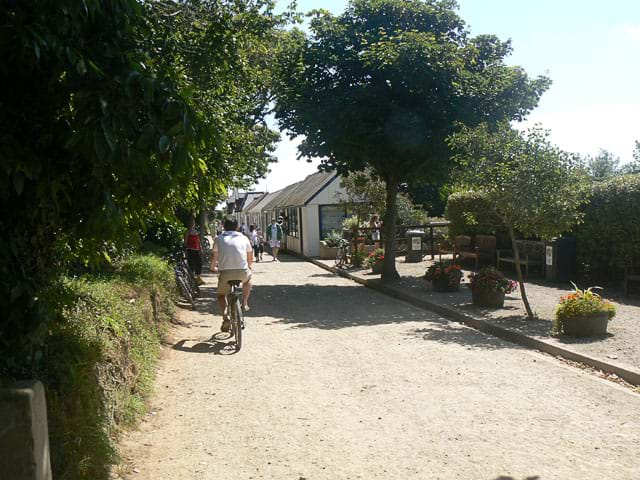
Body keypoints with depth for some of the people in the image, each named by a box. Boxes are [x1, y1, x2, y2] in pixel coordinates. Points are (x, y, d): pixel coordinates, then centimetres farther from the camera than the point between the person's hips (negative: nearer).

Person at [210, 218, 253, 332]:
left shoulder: (219, 239, 13)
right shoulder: (243, 238, 15)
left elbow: (214, 257, 16)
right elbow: (250, 255, 26)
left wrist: (213, 268, 37)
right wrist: (250, 266, 47)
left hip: (225, 272, -1)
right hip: (242, 272, 1)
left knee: (221, 295, 20)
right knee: (248, 278, 35)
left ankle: (225, 317, -3)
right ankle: (244, 304, 28)